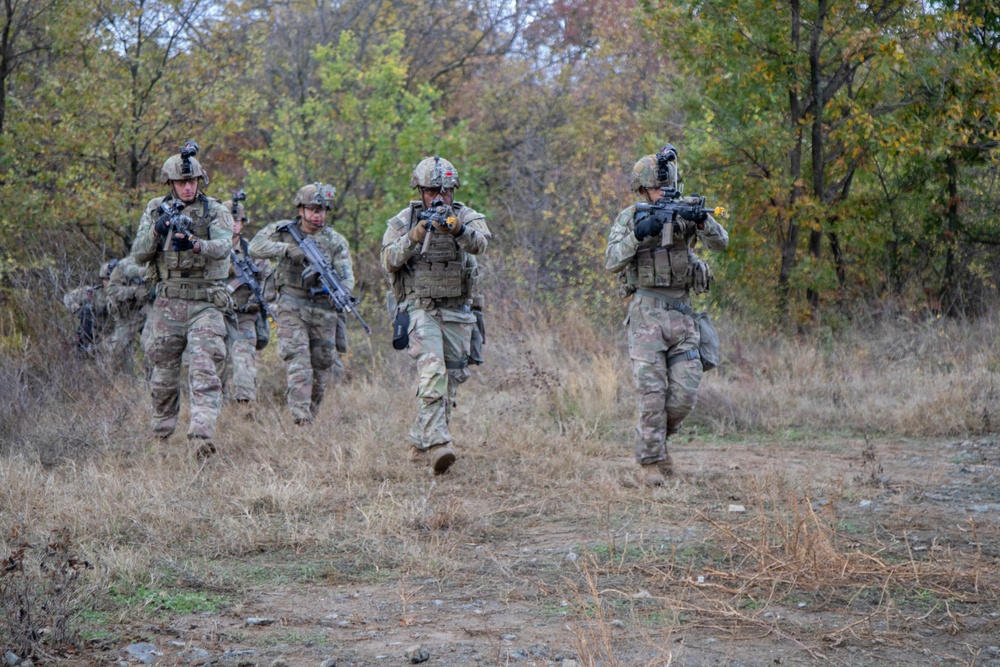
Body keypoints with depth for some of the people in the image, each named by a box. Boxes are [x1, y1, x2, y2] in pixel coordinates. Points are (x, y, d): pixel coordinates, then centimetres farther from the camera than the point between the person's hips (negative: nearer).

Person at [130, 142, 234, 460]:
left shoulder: (215, 211, -1)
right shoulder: (156, 210, 8)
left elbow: (223, 246, -20)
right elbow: (138, 255, 2)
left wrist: (194, 243, -40)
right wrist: (157, 231, -18)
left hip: (205, 305, -3)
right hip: (167, 305, 3)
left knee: (205, 371, -16)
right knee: (164, 375, 11)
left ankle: (202, 436, -26)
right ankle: (161, 438, 26)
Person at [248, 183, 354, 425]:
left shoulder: (336, 241, 1)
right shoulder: (284, 230, 1)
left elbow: (347, 276, -8)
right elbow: (256, 247, -11)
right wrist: (287, 249, -24)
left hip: (323, 310, 2)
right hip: (292, 307, -2)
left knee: (321, 369, 8)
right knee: (298, 362, -16)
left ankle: (311, 416, 25)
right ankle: (299, 416, -24)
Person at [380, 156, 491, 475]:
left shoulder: (466, 216, 1)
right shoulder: (403, 220, 1)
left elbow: (479, 242, -22)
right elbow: (389, 261, -10)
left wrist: (458, 229, -43)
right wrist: (413, 237, -26)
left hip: (457, 311, 3)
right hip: (420, 308, -3)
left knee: (450, 379, 8)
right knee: (432, 371, -21)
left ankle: (421, 444, 24)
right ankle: (437, 444, -30)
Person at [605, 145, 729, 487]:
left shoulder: (686, 208, 5)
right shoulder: (629, 218, 1)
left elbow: (720, 243, -8)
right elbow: (612, 262, -11)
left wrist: (702, 220, -28)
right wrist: (637, 235, -25)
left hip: (682, 311, 3)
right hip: (646, 312, -3)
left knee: (685, 392, 0)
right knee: (652, 390, -7)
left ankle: (659, 438, 25)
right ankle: (650, 460, 3)